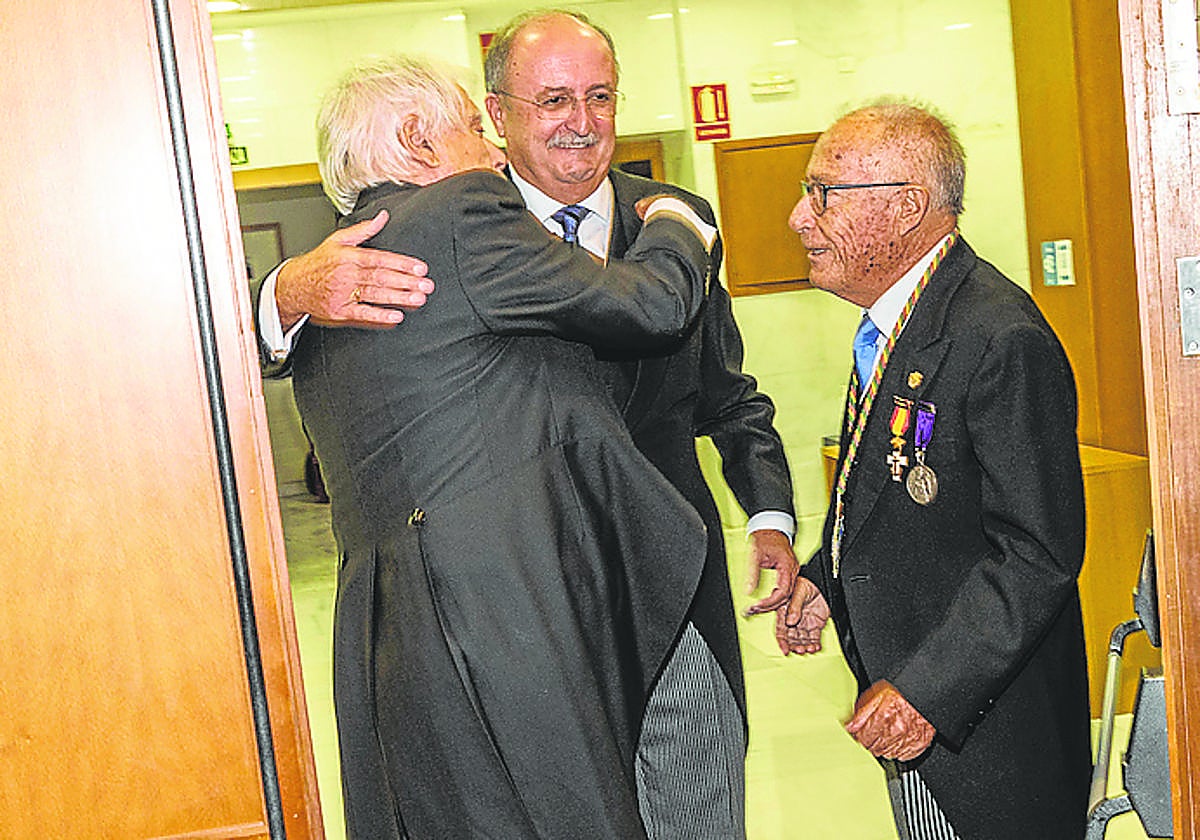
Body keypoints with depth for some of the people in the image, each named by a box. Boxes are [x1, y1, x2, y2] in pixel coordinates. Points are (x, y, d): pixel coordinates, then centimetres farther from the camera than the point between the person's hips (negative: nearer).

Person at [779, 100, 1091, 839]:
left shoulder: (1003, 340, -25)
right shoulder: (892, 323, 7)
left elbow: (1037, 556, -26)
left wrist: (926, 690, -27)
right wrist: (827, 578, 6)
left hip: (980, 723, -9)